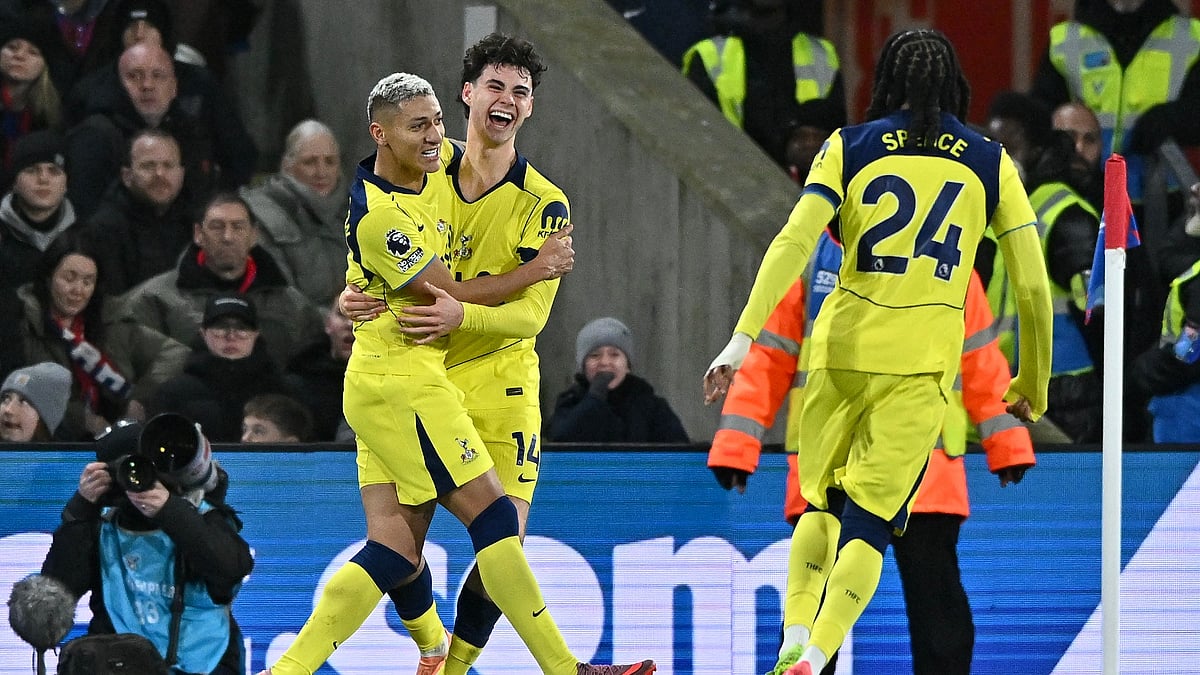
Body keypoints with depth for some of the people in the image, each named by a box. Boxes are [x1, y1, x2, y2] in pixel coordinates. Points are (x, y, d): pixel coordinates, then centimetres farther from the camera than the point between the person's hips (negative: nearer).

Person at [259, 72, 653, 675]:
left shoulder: (437, 164, 7)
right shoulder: (378, 216, -19)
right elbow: (454, 296, -13)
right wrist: (539, 268, -4)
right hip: (401, 380, -9)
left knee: (394, 551, 0)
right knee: (492, 513, -9)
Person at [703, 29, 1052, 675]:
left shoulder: (849, 148, 6)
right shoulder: (991, 163, 8)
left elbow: (792, 243, -8)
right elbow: (1032, 287, 6)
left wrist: (743, 337, -12)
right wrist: (1031, 387, 18)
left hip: (842, 344, 1)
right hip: (923, 361, -1)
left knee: (821, 503, 20)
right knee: (870, 521, 0)